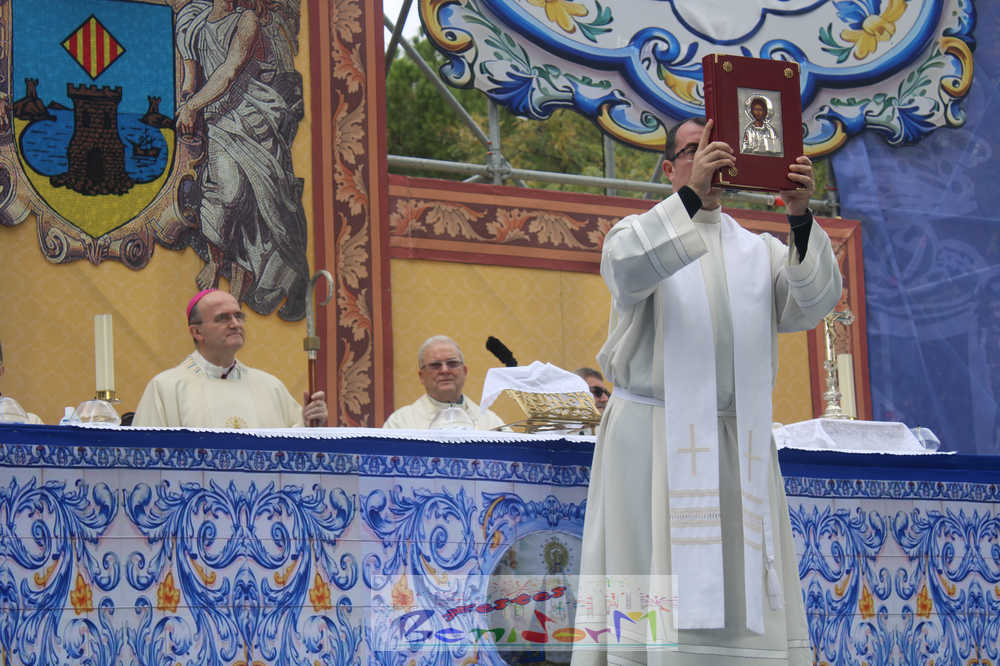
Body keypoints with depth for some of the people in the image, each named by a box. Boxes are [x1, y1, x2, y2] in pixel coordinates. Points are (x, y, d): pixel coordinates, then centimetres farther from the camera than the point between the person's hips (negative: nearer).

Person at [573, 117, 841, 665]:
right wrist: (690, 195, -28)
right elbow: (629, 269, -17)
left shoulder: (757, 251, 16)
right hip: (654, 439, -3)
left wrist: (801, 218, -17)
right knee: (651, 590, -7)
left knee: (740, 595, -3)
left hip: (739, 448, 3)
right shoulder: (641, 231, 8)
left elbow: (813, 301, -3)